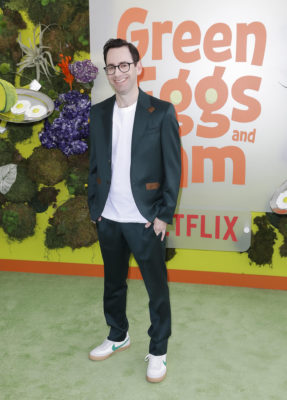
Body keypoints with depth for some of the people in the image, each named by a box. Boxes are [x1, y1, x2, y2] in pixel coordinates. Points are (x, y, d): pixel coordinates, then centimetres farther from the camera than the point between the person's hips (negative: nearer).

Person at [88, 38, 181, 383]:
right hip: (108, 219, 4)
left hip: (145, 220, -4)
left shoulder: (161, 112, -8)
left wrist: (164, 215, -10)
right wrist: (94, 206, 5)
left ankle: (158, 350, 28)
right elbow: (94, 164, 10)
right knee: (113, 283, 20)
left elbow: (172, 167, -7)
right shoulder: (99, 113, 5)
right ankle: (118, 336, 42)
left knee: (157, 289, 8)